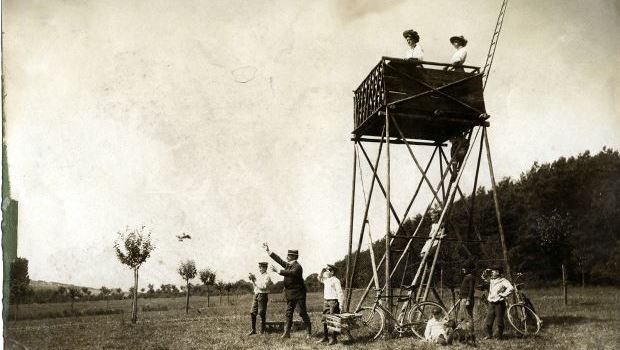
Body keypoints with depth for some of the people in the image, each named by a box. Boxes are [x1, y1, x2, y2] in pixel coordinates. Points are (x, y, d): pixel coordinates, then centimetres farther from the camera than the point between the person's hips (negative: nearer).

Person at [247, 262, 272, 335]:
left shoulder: (267, 276, -9)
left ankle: (262, 331, 6)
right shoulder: (259, 275, 14)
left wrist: (255, 280, -16)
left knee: (262, 313, -3)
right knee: (252, 313, 6)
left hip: (263, 295, -7)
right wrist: (252, 279, 3)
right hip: (256, 294, 8)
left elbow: (263, 286, -21)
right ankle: (253, 330, 15)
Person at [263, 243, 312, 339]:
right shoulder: (288, 265, 10)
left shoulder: (297, 267, -16)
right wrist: (268, 251, 13)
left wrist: (278, 271, -34)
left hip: (298, 294, -8)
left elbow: (290, 273, -32)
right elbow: (279, 259, 14)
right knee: (288, 313, 7)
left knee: (303, 312, -3)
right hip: (290, 294, 8)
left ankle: (309, 332, 7)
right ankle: (287, 332, 10)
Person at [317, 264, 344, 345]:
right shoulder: (326, 279, 12)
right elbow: (319, 278, 31)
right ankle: (325, 337, 19)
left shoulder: (336, 280, -10)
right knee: (325, 320, 10)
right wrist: (322, 271, 13)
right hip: (326, 301, 8)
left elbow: (339, 292, -12)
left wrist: (340, 304, -15)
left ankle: (334, 339, 0)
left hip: (333, 301, -8)